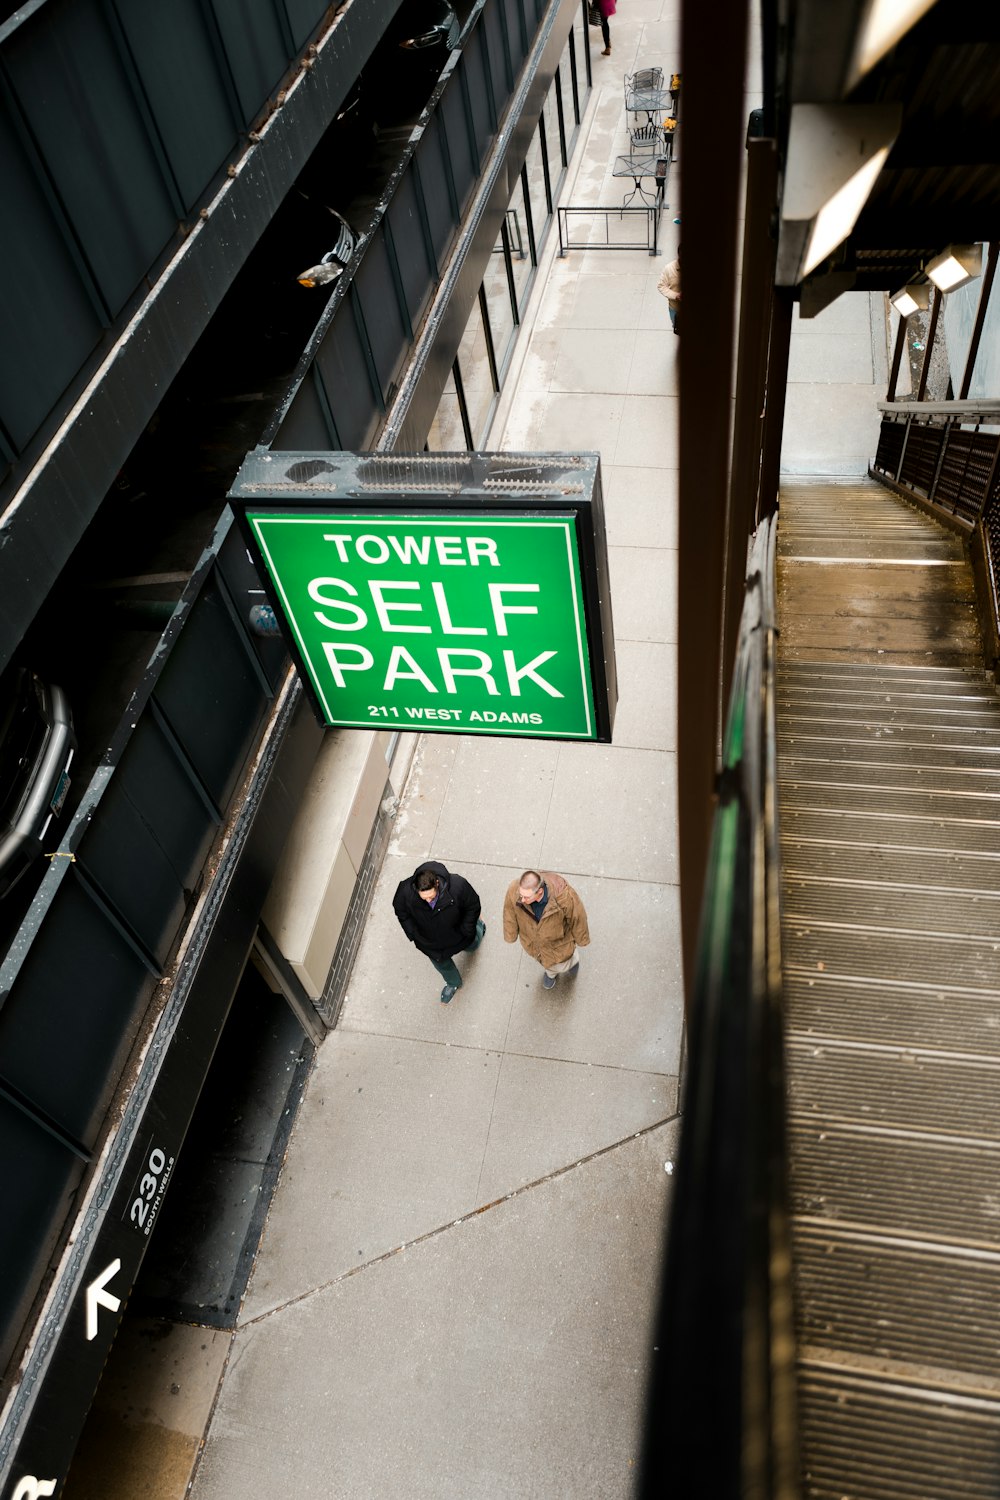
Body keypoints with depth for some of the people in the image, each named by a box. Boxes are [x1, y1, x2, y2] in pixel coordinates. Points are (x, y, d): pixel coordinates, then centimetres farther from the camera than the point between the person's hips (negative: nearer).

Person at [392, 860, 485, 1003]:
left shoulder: (458, 885, -42)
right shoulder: (406, 891, -37)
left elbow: (473, 906, -20)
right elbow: (401, 911, -11)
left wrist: (466, 931, -16)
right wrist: (413, 935, -10)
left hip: (457, 933, -1)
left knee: (471, 946, 34)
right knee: (442, 963, 29)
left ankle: (478, 925, 69)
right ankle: (453, 983, 63)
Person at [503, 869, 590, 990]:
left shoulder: (563, 895, -44)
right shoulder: (514, 891, -37)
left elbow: (577, 916, -22)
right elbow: (510, 913, -14)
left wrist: (581, 939, -4)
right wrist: (510, 935, 4)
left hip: (558, 940, -2)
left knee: (562, 965, 28)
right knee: (547, 962, 34)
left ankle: (573, 959, 64)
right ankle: (551, 971, 69)